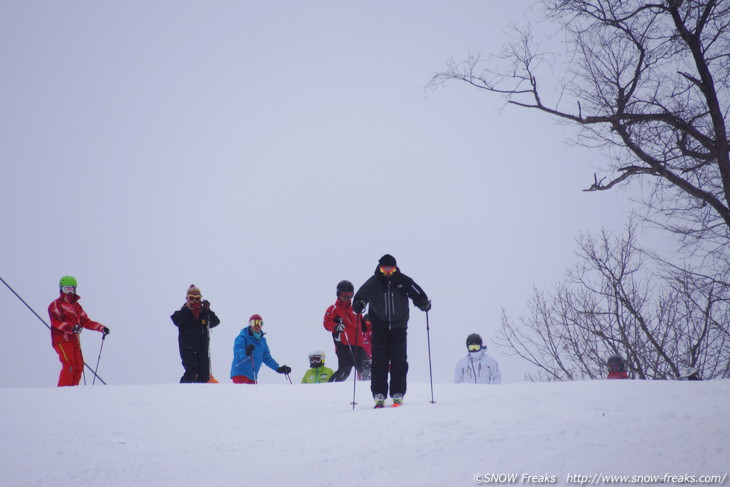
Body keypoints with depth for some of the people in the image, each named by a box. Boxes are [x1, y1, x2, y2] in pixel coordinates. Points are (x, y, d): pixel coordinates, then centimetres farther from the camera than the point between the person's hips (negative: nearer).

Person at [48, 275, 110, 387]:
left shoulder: (76, 306, 24)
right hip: (62, 340, -7)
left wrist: (101, 328, 12)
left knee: (78, 367, -1)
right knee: (69, 365, -20)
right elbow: (56, 321, -13)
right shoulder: (56, 304, 2)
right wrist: (71, 328, -30)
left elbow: (85, 321, 23)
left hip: (74, 340, 7)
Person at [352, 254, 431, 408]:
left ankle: (398, 394, 3)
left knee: (399, 361, -2)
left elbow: (418, 295, -1)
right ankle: (379, 395, 0)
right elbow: (361, 296, -12)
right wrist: (358, 305, -33)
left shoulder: (403, 281, -2)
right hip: (379, 327, 0)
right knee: (379, 361, -3)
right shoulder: (373, 282, -3)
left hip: (398, 327, 0)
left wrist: (424, 303, -22)